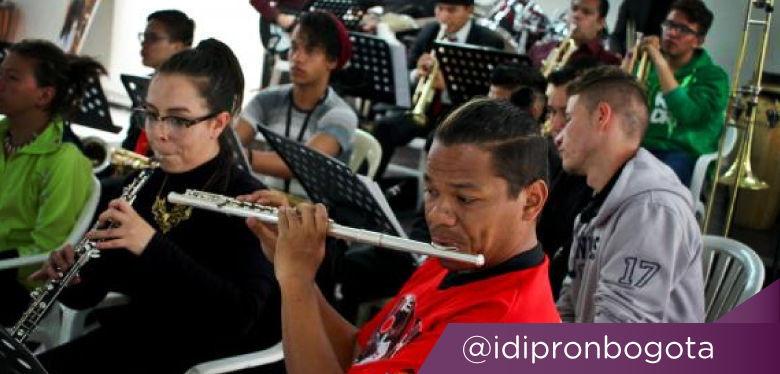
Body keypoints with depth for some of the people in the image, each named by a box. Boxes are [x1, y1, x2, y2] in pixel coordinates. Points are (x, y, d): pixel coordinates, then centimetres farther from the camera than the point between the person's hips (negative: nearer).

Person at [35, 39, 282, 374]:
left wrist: (153, 246, -32)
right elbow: (90, 291, 9)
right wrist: (70, 276, -13)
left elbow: (240, 316, -27)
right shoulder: (142, 187, 5)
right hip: (129, 340, 6)